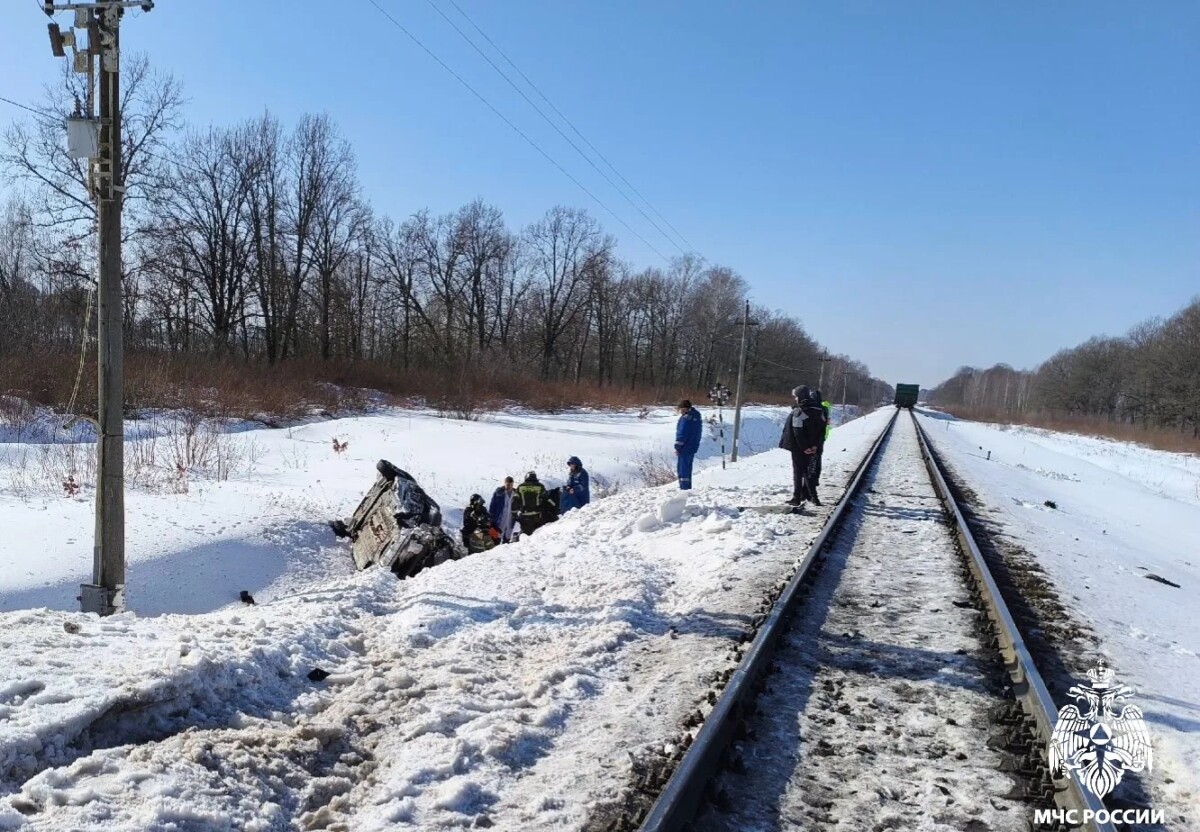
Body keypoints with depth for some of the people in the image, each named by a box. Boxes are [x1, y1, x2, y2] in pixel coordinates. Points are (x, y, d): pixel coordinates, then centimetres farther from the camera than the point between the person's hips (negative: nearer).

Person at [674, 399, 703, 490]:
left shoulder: (685, 418, -18)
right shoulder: (697, 416, 11)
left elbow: (681, 434, -20)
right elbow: (699, 432, 18)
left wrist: (677, 446, -13)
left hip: (685, 448, -9)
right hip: (693, 447, 9)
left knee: (682, 468, -4)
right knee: (687, 467, 18)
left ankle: (684, 488, -6)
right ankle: (688, 487, 23)